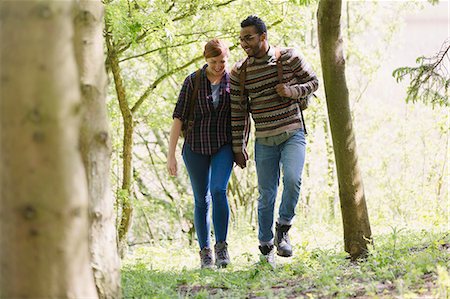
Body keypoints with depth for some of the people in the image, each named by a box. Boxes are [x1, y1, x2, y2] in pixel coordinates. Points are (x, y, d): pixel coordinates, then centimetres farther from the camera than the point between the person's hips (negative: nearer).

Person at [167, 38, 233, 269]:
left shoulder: (233, 81, -2)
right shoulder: (193, 81, -7)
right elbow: (179, 118, -8)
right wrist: (171, 155, -11)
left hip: (223, 146, 0)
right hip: (196, 148, 0)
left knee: (218, 191, -21)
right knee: (201, 200, 5)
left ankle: (221, 246, -11)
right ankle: (205, 252, 15)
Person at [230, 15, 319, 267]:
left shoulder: (289, 57, -4)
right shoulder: (239, 73, 0)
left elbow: (314, 82, 7)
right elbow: (238, 113, 5)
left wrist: (293, 91, -13)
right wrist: (238, 148, 4)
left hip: (293, 134, -2)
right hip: (264, 141, 2)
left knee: (292, 179, -25)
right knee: (266, 196, 4)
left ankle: (283, 229, -3)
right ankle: (266, 249, 17)